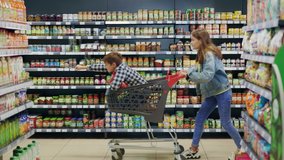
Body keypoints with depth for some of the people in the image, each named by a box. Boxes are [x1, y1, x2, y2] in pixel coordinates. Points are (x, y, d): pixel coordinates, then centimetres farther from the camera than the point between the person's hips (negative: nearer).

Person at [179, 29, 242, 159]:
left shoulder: (209, 54, -22)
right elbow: (198, 68, 7)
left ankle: (242, 149, 21)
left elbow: (207, 75, -31)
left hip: (222, 92, -9)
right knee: (199, 119, 8)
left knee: (225, 123, 1)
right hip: (212, 93, 9)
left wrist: (189, 75, -27)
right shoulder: (202, 54, 8)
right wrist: (187, 72, -11)